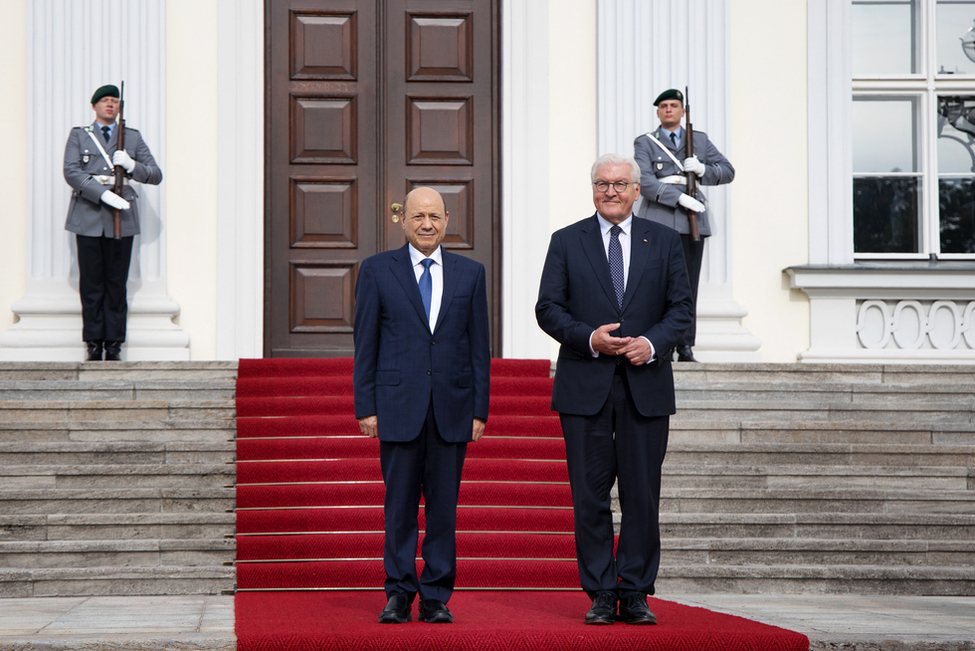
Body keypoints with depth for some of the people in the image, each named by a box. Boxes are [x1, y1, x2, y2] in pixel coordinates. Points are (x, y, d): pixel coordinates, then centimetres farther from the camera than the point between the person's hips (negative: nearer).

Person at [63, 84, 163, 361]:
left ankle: (114, 344, 3)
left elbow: (156, 175, 12)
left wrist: (131, 165, -8)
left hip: (121, 217, 1)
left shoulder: (133, 138, 16)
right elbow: (71, 172, -3)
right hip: (89, 218, -1)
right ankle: (94, 343, 3)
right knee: (91, 283, -2)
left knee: (117, 283, 0)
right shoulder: (78, 136, 12)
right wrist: (103, 194, -16)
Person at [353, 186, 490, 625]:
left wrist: (480, 409, 3)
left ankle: (436, 597, 10)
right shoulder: (377, 270, 5)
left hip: (452, 407, 2)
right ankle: (399, 595, 9)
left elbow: (479, 346, 9)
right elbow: (365, 344, 3)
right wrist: (365, 407, -3)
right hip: (398, 407, -1)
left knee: (444, 506, 4)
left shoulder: (470, 273, 10)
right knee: (400, 506, 1)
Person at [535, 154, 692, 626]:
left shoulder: (664, 241, 10)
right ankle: (601, 595, 8)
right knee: (590, 496, 1)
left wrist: (654, 343, -11)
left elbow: (680, 307, 7)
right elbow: (548, 308, 2)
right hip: (585, 387, -1)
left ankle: (635, 594, 9)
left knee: (642, 495, 1)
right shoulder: (567, 242, 7)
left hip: (646, 385, 1)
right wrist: (588, 338, -14)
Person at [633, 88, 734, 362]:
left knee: (688, 285, 0)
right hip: (659, 221, -3)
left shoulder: (700, 140, 17)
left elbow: (727, 171, 15)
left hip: (693, 221, 3)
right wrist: (679, 197, -17)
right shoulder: (645, 144, 7)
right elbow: (643, 181, -8)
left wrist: (702, 169, -6)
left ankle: (685, 347, 3)